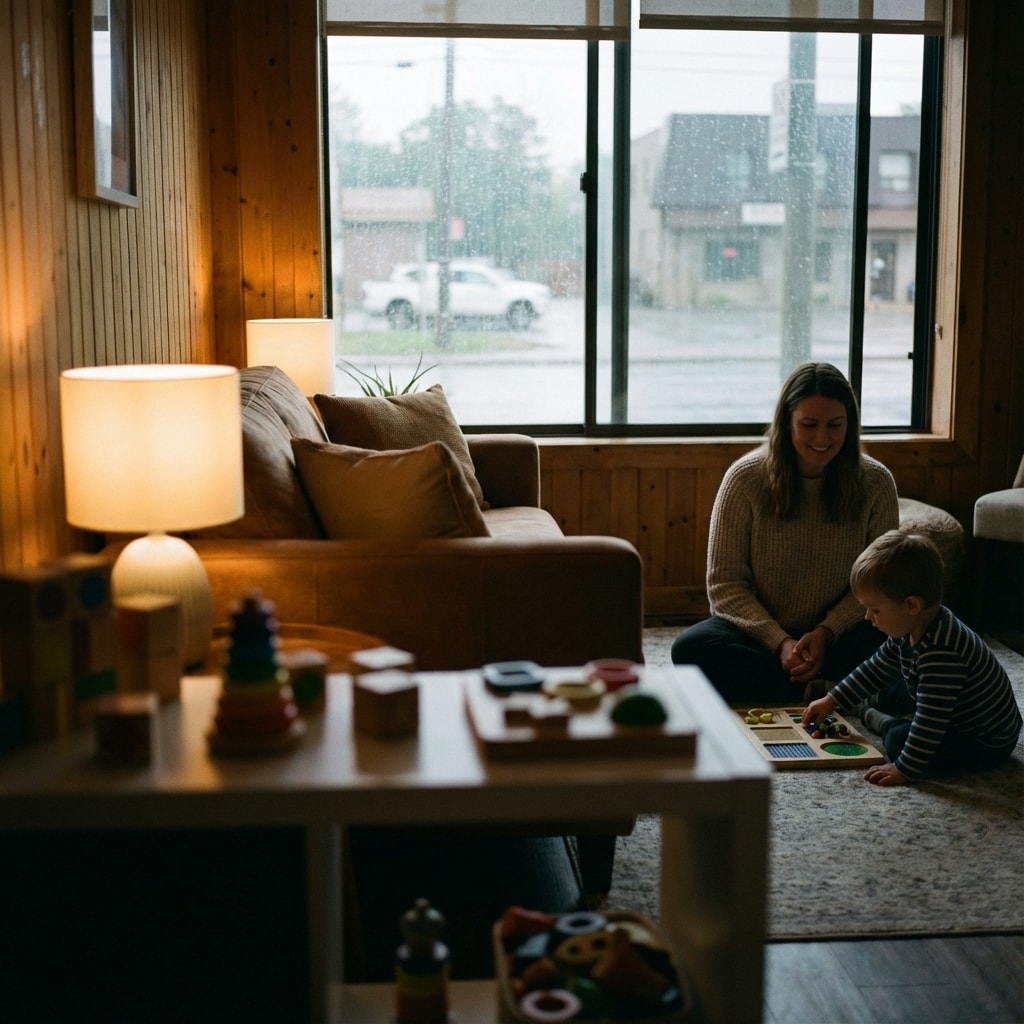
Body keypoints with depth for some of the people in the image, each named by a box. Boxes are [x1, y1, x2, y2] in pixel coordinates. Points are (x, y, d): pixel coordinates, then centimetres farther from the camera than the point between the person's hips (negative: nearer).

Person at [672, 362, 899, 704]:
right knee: (690, 647, -31)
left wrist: (826, 632, -16)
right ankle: (815, 689, -24)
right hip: (760, 633, 0)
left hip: (838, 636, 0)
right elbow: (724, 583, -8)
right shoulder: (746, 478, -9)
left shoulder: (875, 483, -5)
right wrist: (780, 643, -20)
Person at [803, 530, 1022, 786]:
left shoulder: (940, 651, -38)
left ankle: (875, 718, 3)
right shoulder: (910, 630, -6)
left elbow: (931, 721, -36)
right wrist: (830, 701, 12)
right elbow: (876, 668, 10)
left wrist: (904, 770, -32)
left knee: (898, 741, -23)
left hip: (987, 742, -10)